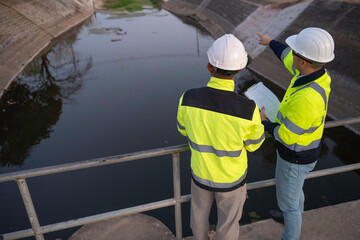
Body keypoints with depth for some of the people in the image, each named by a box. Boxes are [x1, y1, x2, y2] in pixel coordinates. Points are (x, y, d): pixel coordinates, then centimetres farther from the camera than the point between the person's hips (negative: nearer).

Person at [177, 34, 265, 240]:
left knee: (200, 210, 32)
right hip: (231, 178, -1)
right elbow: (253, 143, -12)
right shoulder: (248, 110, -34)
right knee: (228, 219, 28)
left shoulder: (189, 98, -27)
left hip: (201, 173, 2)